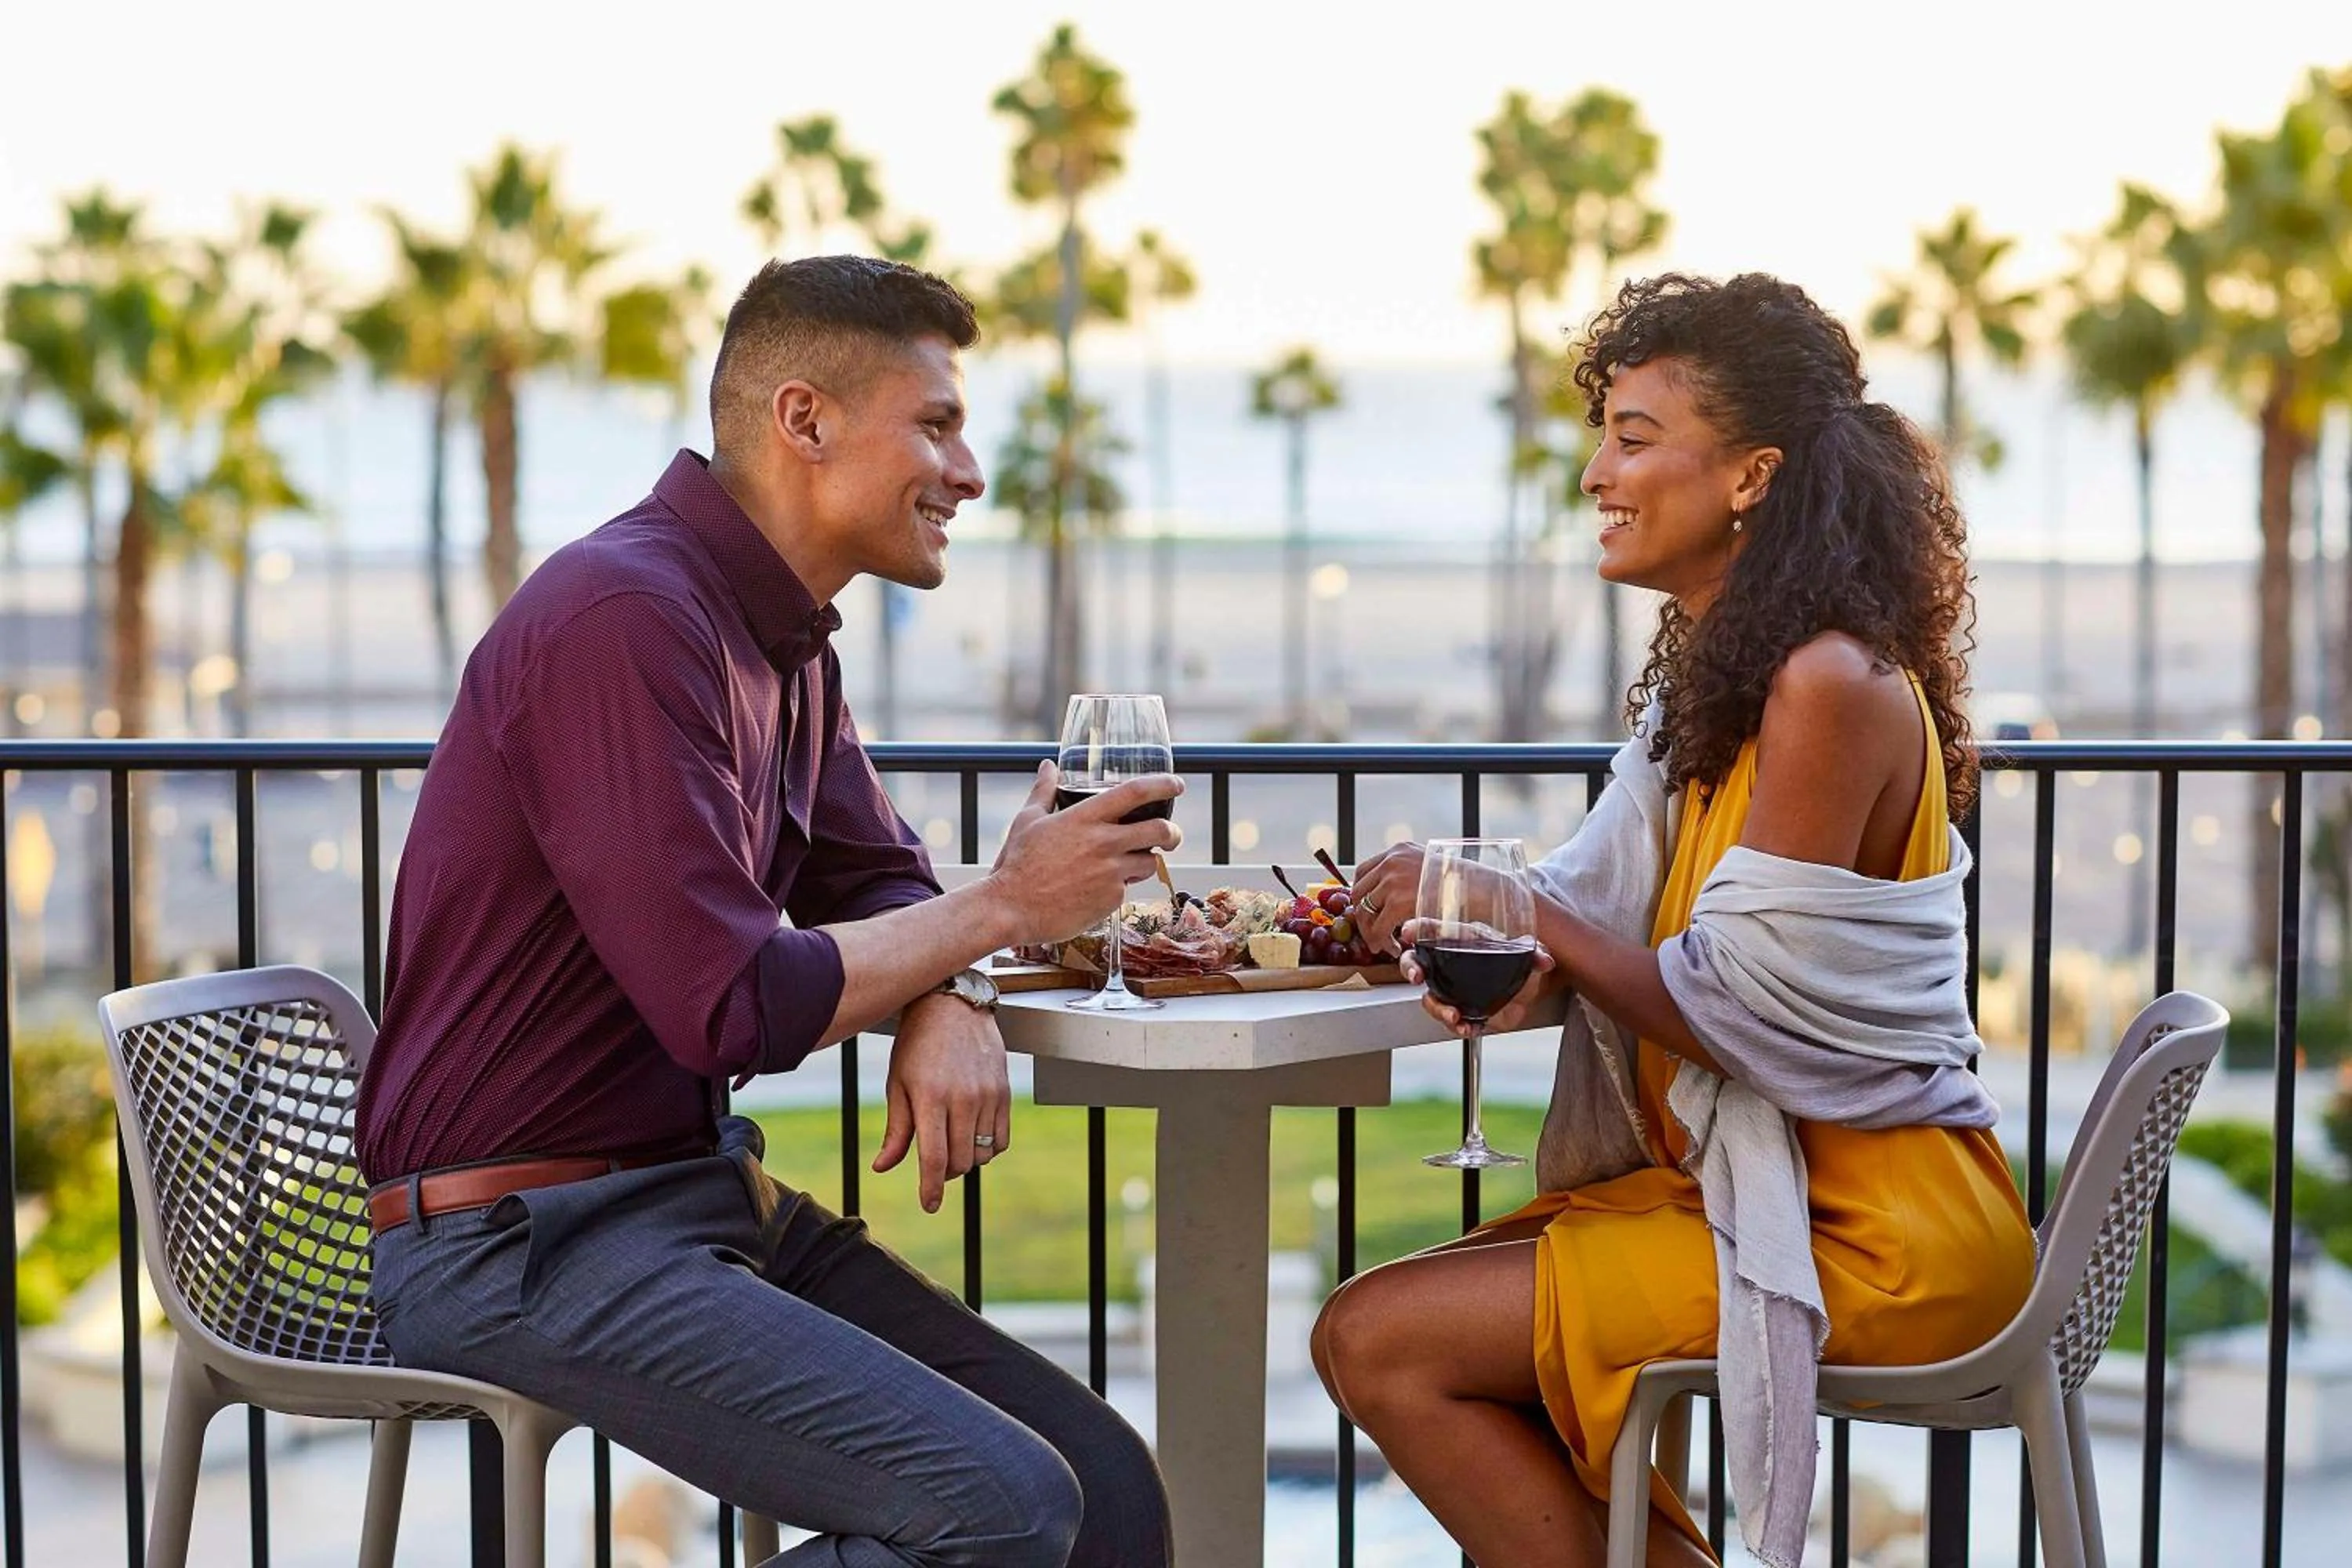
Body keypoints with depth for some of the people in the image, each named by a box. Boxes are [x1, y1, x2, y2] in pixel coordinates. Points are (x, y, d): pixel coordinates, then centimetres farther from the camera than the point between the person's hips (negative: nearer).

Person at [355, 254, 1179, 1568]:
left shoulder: (786, 642, 12)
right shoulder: (624, 617, -19)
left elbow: (878, 885, 16)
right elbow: (733, 1007, -22)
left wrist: (952, 1005, -8)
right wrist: (1005, 907, -10)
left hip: (709, 1190, 9)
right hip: (524, 1237, -9)